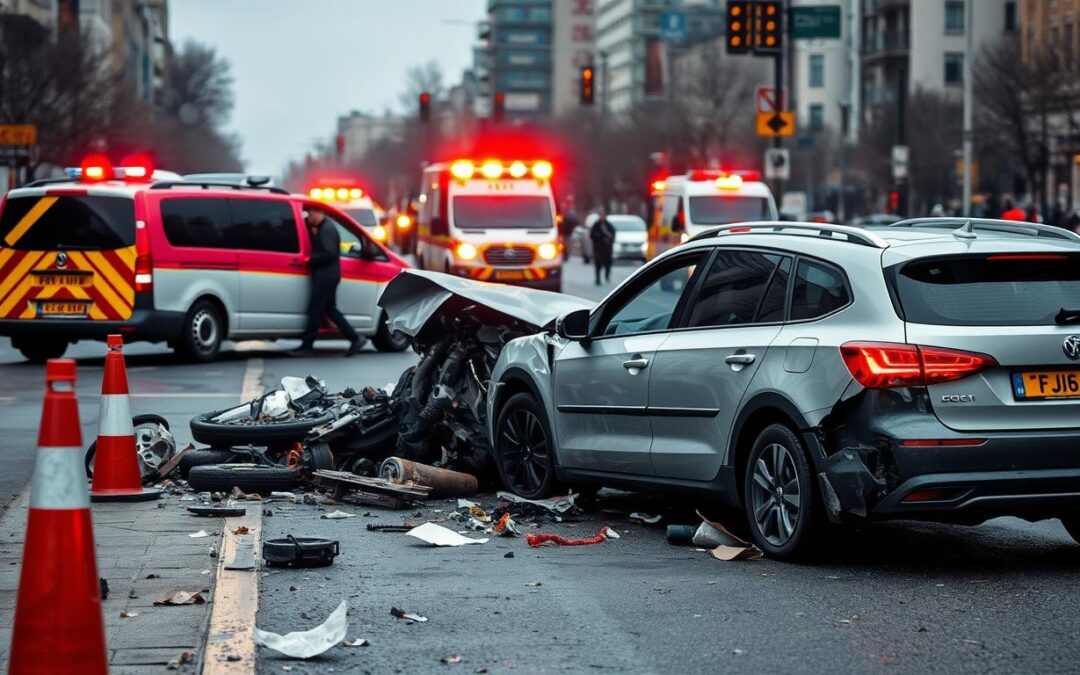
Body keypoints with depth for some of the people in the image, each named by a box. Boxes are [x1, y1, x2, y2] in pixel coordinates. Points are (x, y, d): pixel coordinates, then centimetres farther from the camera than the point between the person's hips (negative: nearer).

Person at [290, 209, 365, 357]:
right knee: (330, 309, 12)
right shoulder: (321, 228, 17)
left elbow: (329, 254, -22)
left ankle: (307, 346, -2)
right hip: (325, 276, 11)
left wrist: (310, 260, -17)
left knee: (315, 310, -6)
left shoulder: (327, 229, -14)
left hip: (326, 276, -11)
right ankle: (355, 339, 12)